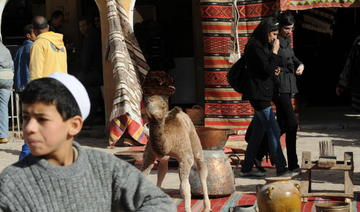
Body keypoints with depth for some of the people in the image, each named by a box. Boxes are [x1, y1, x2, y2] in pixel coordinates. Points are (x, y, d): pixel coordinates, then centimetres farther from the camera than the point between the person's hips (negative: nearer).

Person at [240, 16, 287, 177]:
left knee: (258, 132, 12)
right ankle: (281, 169, -8)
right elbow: (267, 69, -20)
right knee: (274, 132, -10)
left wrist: (274, 70, 6)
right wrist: (275, 52, -12)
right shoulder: (255, 47, -15)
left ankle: (246, 168, 18)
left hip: (262, 95, 10)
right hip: (259, 95, -10)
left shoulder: (262, 46, 16)